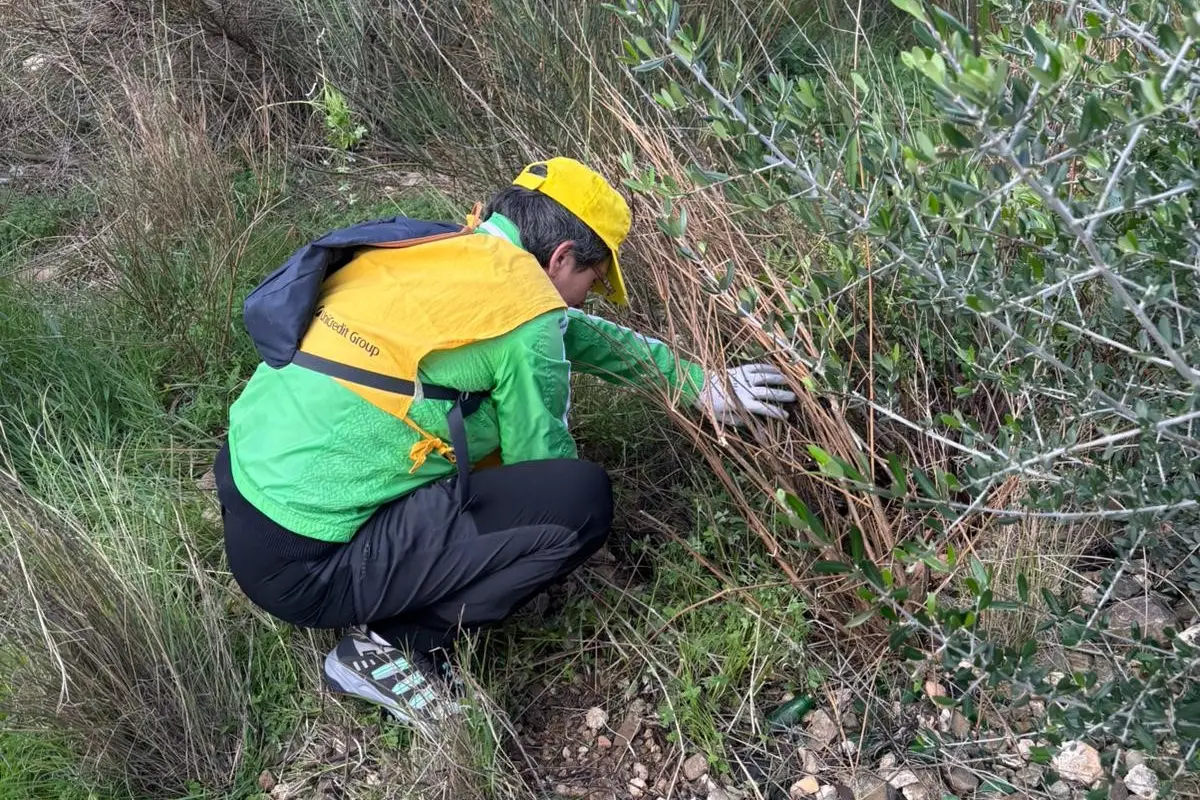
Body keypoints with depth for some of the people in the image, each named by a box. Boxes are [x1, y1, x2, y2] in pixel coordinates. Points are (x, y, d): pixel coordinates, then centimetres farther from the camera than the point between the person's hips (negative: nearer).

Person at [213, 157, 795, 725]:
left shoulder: (440, 249, 11)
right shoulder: (524, 304, -14)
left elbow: (582, 335, 21)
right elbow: (547, 471, -3)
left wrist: (704, 387, 26)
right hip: (304, 564, -9)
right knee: (583, 498, -12)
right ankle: (390, 647, -2)